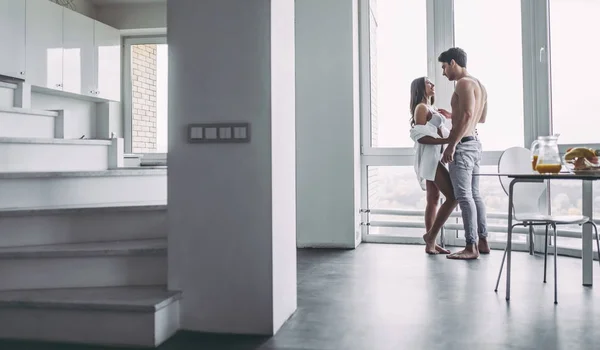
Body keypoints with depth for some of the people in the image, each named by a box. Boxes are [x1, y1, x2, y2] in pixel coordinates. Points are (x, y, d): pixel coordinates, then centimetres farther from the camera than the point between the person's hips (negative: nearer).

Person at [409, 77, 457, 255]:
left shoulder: (431, 109, 22)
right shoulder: (421, 107, -8)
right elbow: (421, 137, -19)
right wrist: (448, 140, -23)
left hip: (434, 157, 10)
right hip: (429, 158, -10)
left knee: (434, 199, 7)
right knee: (453, 196, -14)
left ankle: (431, 243, 10)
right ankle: (431, 236, -7)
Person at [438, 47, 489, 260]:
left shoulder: (463, 83, -12)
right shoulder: (479, 85, 19)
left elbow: (467, 115, -24)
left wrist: (451, 145, -25)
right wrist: (453, 115, 34)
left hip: (462, 145, -10)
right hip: (474, 144, 10)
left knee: (463, 196, -9)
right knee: (474, 195, 13)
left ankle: (471, 247, -8)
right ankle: (482, 241, 18)